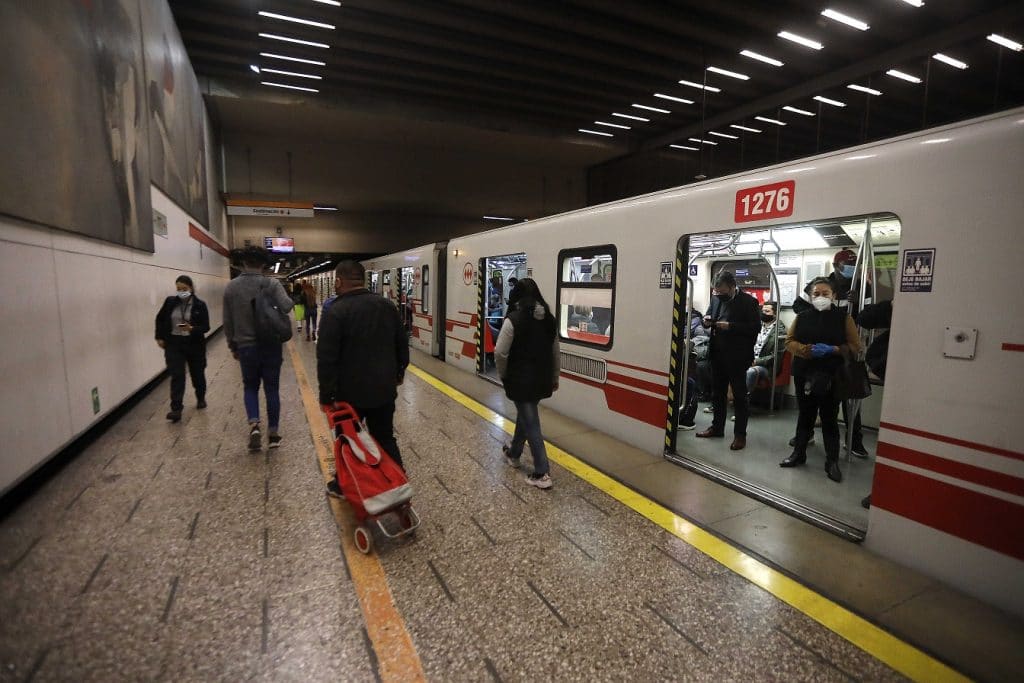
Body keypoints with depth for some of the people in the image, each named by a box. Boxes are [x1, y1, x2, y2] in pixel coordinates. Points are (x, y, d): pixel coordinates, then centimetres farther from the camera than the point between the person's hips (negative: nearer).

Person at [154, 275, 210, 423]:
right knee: (177, 376, -6)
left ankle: (201, 398, 37)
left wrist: (192, 329, -28)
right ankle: (176, 409, -7)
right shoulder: (170, 302, 0)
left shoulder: (200, 305, -8)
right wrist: (160, 337, 10)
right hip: (174, 344, 1)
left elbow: (205, 327, -9)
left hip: (194, 344, -1)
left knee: (197, 373, 13)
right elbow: (160, 319, 14)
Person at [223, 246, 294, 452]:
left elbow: (227, 322, 5)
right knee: (271, 389, 9)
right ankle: (273, 433, 15)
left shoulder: (231, 286, 2)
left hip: (246, 347, 2)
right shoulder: (272, 284, -7)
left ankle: (253, 424, -4)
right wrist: (289, 299, 0)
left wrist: (233, 345, 16)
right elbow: (286, 306, -23)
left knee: (250, 387, 17)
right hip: (271, 346, -1)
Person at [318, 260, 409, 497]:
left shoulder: (336, 311, -15)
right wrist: (398, 372, 22)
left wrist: (326, 394, -11)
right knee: (385, 437, 17)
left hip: (351, 390, -4)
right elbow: (402, 344, 10)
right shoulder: (387, 306, 2)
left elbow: (327, 358, -18)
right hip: (384, 388, 5)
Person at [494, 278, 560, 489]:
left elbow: (500, 353, -17)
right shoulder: (549, 319, 3)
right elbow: (555, 352, 9)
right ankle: (514, 453, 45)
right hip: (542, 379, 7)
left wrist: (503, 375, 1)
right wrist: (554, 378, 19)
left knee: (531, 424, 1)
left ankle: (542, 474, 4)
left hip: (521, 379, -6)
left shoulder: (514, 320, -16)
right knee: (525, 416, 25)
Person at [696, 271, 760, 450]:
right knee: (717, 393, 15)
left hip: (737, 357, -6)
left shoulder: (748, 301, -10)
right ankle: (717, 427, 29)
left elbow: (755, 326, -14)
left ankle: (740, 435, 13)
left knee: (739, 395, 4)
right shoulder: (716, 298, 6)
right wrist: (707, 321, -5)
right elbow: (709, 316, 18)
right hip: (717, 355, 6)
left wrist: (730, 326, -21)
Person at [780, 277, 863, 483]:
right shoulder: (802, 317, 5)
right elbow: (789, 341, 2)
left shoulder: (843, 317, -1)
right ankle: (799, 453, 26)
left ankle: (832, 461, 16)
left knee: (829, 418, 5)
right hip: (804, 374, 2)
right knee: (805, 415, 14)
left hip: (832, 377, -2)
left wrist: (832, 350, -20)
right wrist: (808, 350, -16)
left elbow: (855, 346, -3)